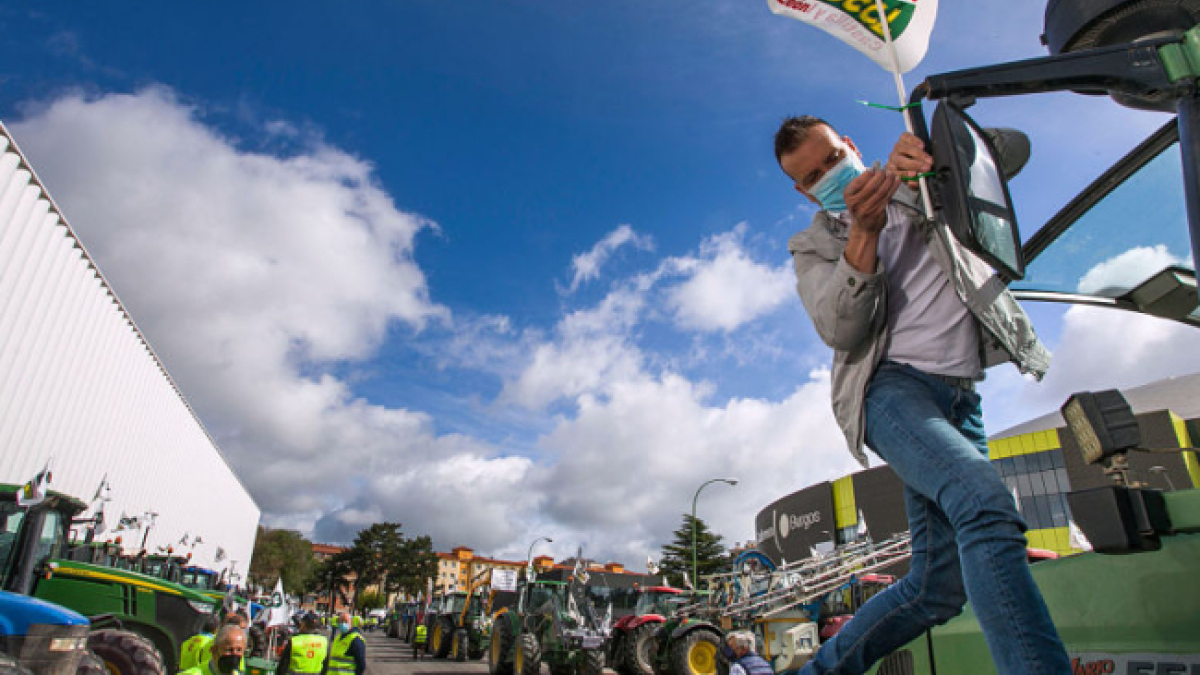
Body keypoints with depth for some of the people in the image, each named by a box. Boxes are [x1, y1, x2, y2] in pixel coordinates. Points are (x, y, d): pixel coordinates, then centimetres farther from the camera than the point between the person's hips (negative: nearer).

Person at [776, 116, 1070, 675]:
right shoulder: (814, 246, 11)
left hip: (960, 397, 4)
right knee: (985, 501, -35)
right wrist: (865, 231, -18)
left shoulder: (919, 187, 20)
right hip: (892, 386, -3)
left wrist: (932, 155, -10)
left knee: (940, 583, -1)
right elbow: (841, 332, -7)